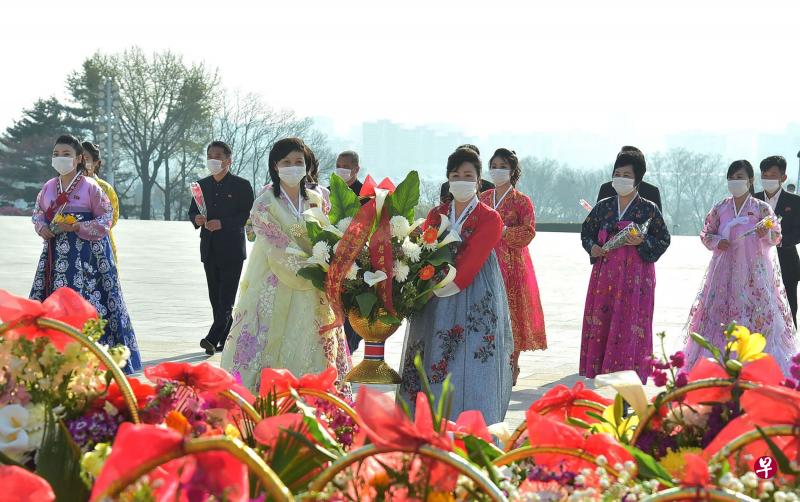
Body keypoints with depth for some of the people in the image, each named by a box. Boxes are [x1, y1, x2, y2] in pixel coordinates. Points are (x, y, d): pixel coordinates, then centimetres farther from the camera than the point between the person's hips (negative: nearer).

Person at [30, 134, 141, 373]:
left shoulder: (91, 187, -6)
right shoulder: (48, 187, 10)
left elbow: (105, 220, -7)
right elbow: (38, 213, 19)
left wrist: (75, 227, -16)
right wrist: (42, 227, -3)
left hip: (87, 254, -5)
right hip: (57, 253, 5)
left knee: (89, 303, -8)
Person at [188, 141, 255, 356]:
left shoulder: (241, 185, -2)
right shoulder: (202, 185, 14)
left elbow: (248, 215, -8)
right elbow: (192, 211, 18)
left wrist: (222, 223, -18)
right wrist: (196, 219, -6)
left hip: (232, 248, -6)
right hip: (209, 249, 6)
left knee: (226, 297, -11)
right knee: (215, 297, 8)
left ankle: (213, 338, -18)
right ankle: (227, 340, 14)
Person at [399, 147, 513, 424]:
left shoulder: (489, 218, 0)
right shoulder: (436, 214, 14)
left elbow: (472, 260, -11)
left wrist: (449, 284, -20)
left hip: (475, 301, -4)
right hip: (436, 306, 4)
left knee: (471, 367, -7)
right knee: (435, 366, 2)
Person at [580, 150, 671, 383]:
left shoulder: (648, 209, -1)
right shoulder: (603, 207, 9)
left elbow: (664, 239, 2)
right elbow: (586, 232, 20)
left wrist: (642, 243, -15)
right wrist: (592, 247, 0)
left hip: (635, 274, -4)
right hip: (604, 274, 4)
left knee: (630, 325, -5)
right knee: (600, 323, 2)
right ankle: (598, 374, 9)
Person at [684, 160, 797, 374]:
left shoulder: (762, 209, -1)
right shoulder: (720, 209, 6)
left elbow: (776, 237, 0)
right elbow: (706, 233, 14)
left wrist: (766, 234, -21)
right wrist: (716, 242, -6)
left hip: (754, 270, -3)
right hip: (725, 270, 3)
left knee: (757, 315, -7)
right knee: (720, 312, 1)